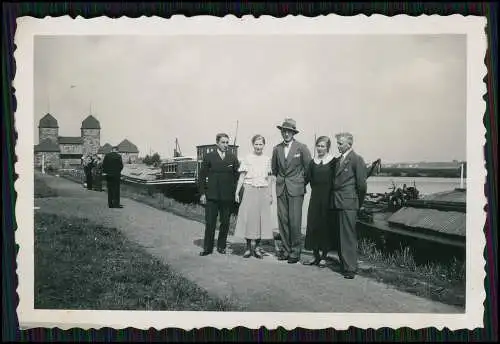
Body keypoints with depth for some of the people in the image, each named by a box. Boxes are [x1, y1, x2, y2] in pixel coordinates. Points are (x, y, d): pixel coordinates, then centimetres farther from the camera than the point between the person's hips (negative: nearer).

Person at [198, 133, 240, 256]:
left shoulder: (233, 158, 8)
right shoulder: (209, 157, 3)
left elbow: (237, 175, 9)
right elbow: (202, 176, 3)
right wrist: (202, 193, -3)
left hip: (228, 196, 2)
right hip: (212, 195, -2)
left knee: (225, 222, 7)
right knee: (210, 223, 0)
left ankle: (221, 246, 21)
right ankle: (207, 248, 9)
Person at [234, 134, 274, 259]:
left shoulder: (267, 159, 10)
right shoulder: (247, 158, 2)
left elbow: (269, 178, 12)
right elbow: (242, 176, 2)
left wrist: (270, 194, 9)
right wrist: (237, 192, -4)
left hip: (263, 192, 2)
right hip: (250, 190, -2)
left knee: (262, 218, 1)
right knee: (248, 217, -3)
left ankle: (257, 247, 12)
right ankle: (248, 247, 7)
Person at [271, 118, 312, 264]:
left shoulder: (301, 148, -3)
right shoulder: (277, 148, 9)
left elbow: (309, 167, 4)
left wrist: (302, 182, 7)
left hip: (296, 189, -4)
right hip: (281, 189, 4)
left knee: (295, 220, -7)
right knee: (282, 219, 3)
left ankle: (295, 251, 3)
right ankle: (285, 249, 12)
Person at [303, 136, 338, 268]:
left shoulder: (333, 161, -4)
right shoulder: (313, 162, 9)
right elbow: (307, 178, 6)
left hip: (328, 197, -4)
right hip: (315, 197, 4)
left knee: (326, 225, 3)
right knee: (313, 225, 5)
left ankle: (324, 256, 15)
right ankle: (315, 255, 18)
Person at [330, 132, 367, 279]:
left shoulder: (357, 160, -8)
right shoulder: (339, 160, 16)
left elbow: (361, 184, -8)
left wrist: (359, 203, 1)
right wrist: (335, 199, 14)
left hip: (348, 204, -8)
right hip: (338, 203, 8)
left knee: (348, 236, -6)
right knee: (341, 235, 12)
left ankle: (350, 268, -1)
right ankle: (343, 262, 21)